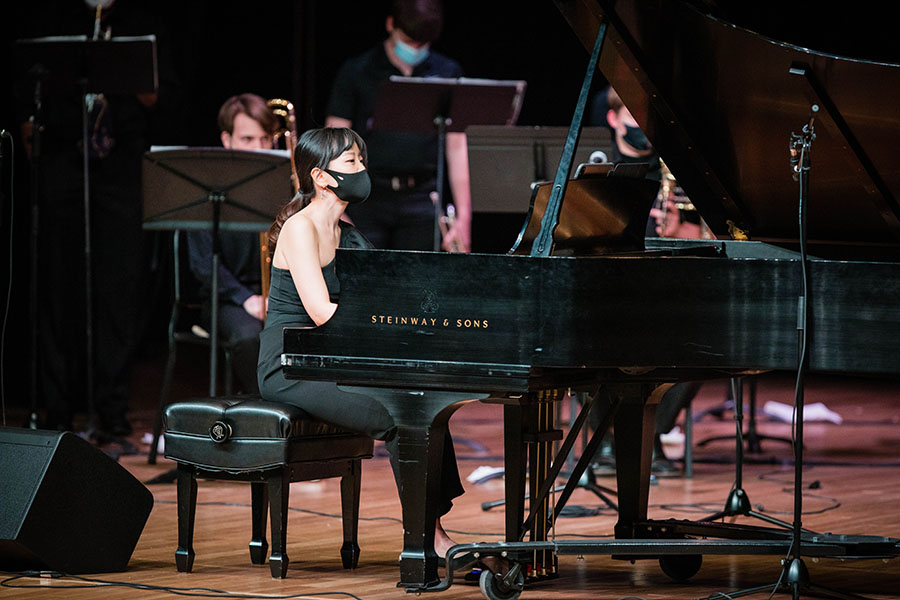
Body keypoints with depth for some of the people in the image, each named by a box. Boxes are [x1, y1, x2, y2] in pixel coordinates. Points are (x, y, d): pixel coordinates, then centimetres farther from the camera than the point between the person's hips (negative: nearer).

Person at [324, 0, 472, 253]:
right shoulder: (356, 73, 4)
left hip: (421, 201, 1)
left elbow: (457, 147, 9)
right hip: (366, 201, -1)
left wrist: (463, 215, 3)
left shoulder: (447, 73, 9)